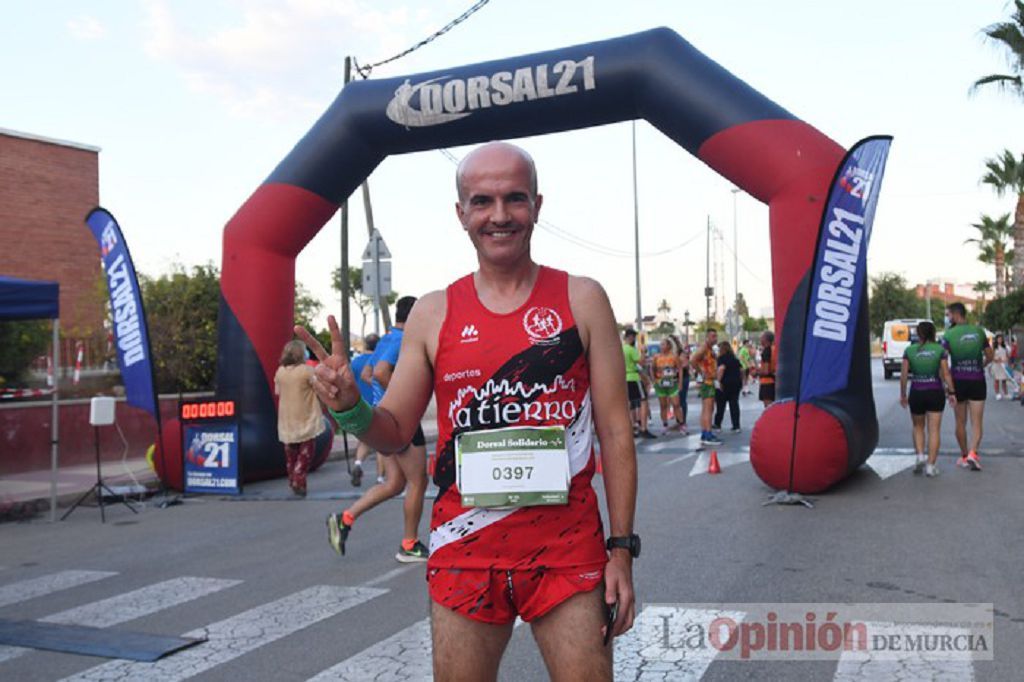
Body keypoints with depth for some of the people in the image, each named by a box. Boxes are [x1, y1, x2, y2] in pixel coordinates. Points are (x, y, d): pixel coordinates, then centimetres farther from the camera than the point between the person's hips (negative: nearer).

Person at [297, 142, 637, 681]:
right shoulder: (433, 314, 3)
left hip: (567, 550, -1)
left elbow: (615, 432, 0)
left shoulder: (581, 300, 0)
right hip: (465, 554, 2)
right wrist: (350, 409, -12)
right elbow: (395, 433, 9)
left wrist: (621, 549, -3)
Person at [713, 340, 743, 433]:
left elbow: (721, 368, -24)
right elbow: (741, 370, 14)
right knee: (734, 404, 6)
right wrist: (740, 381, 20)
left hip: (726, 383, -6)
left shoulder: (721, 358, -6)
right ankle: (736, 426, 1)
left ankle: (717, 424, 17)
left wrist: (719, 381, -20)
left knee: (720, 404, 8)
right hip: (736, 383, 6)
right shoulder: (735, 358, 15)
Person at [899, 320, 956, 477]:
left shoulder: (909, 350, -1)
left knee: (918, 427, 19)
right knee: (934, 430, 3)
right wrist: (951, 392, 1)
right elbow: (946, 373, -6)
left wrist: (903, 394, 7)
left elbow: (904, 375, -2)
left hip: (916, 393, 1)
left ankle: (920, 456, 1)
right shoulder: (939, 350, -2)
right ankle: (931, 465, -1)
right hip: (935, 392, -1)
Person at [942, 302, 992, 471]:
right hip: (977, 381, 1)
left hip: (958, 381, -1)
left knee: (960, 422, 11)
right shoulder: (979, 331, 4)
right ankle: (972, 453, -17)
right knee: (976, 422, 1)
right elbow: (989, 356, 12)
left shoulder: (949, 335, -7)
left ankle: (964, 456, 20)